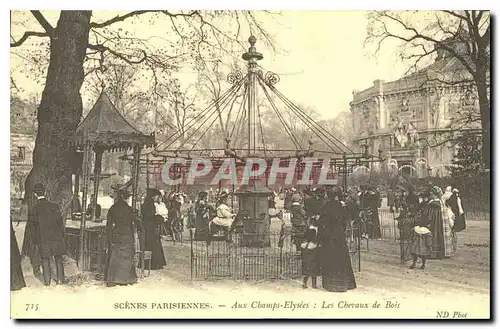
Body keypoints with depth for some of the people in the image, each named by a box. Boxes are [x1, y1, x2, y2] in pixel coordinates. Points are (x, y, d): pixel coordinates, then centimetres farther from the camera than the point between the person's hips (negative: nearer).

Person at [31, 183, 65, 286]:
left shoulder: (35, 208, -7)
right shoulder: (54, 206, -5)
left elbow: (35, 224, -2)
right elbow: (60, 222, -1)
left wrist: (36, 240, 9)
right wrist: (62, 236, 9)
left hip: (43, 238, -1)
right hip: (56, 237, 1)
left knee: (45, 260, 9)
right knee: (58, 258, 12)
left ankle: (47, 281, 10)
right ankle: (60, 279, 13)